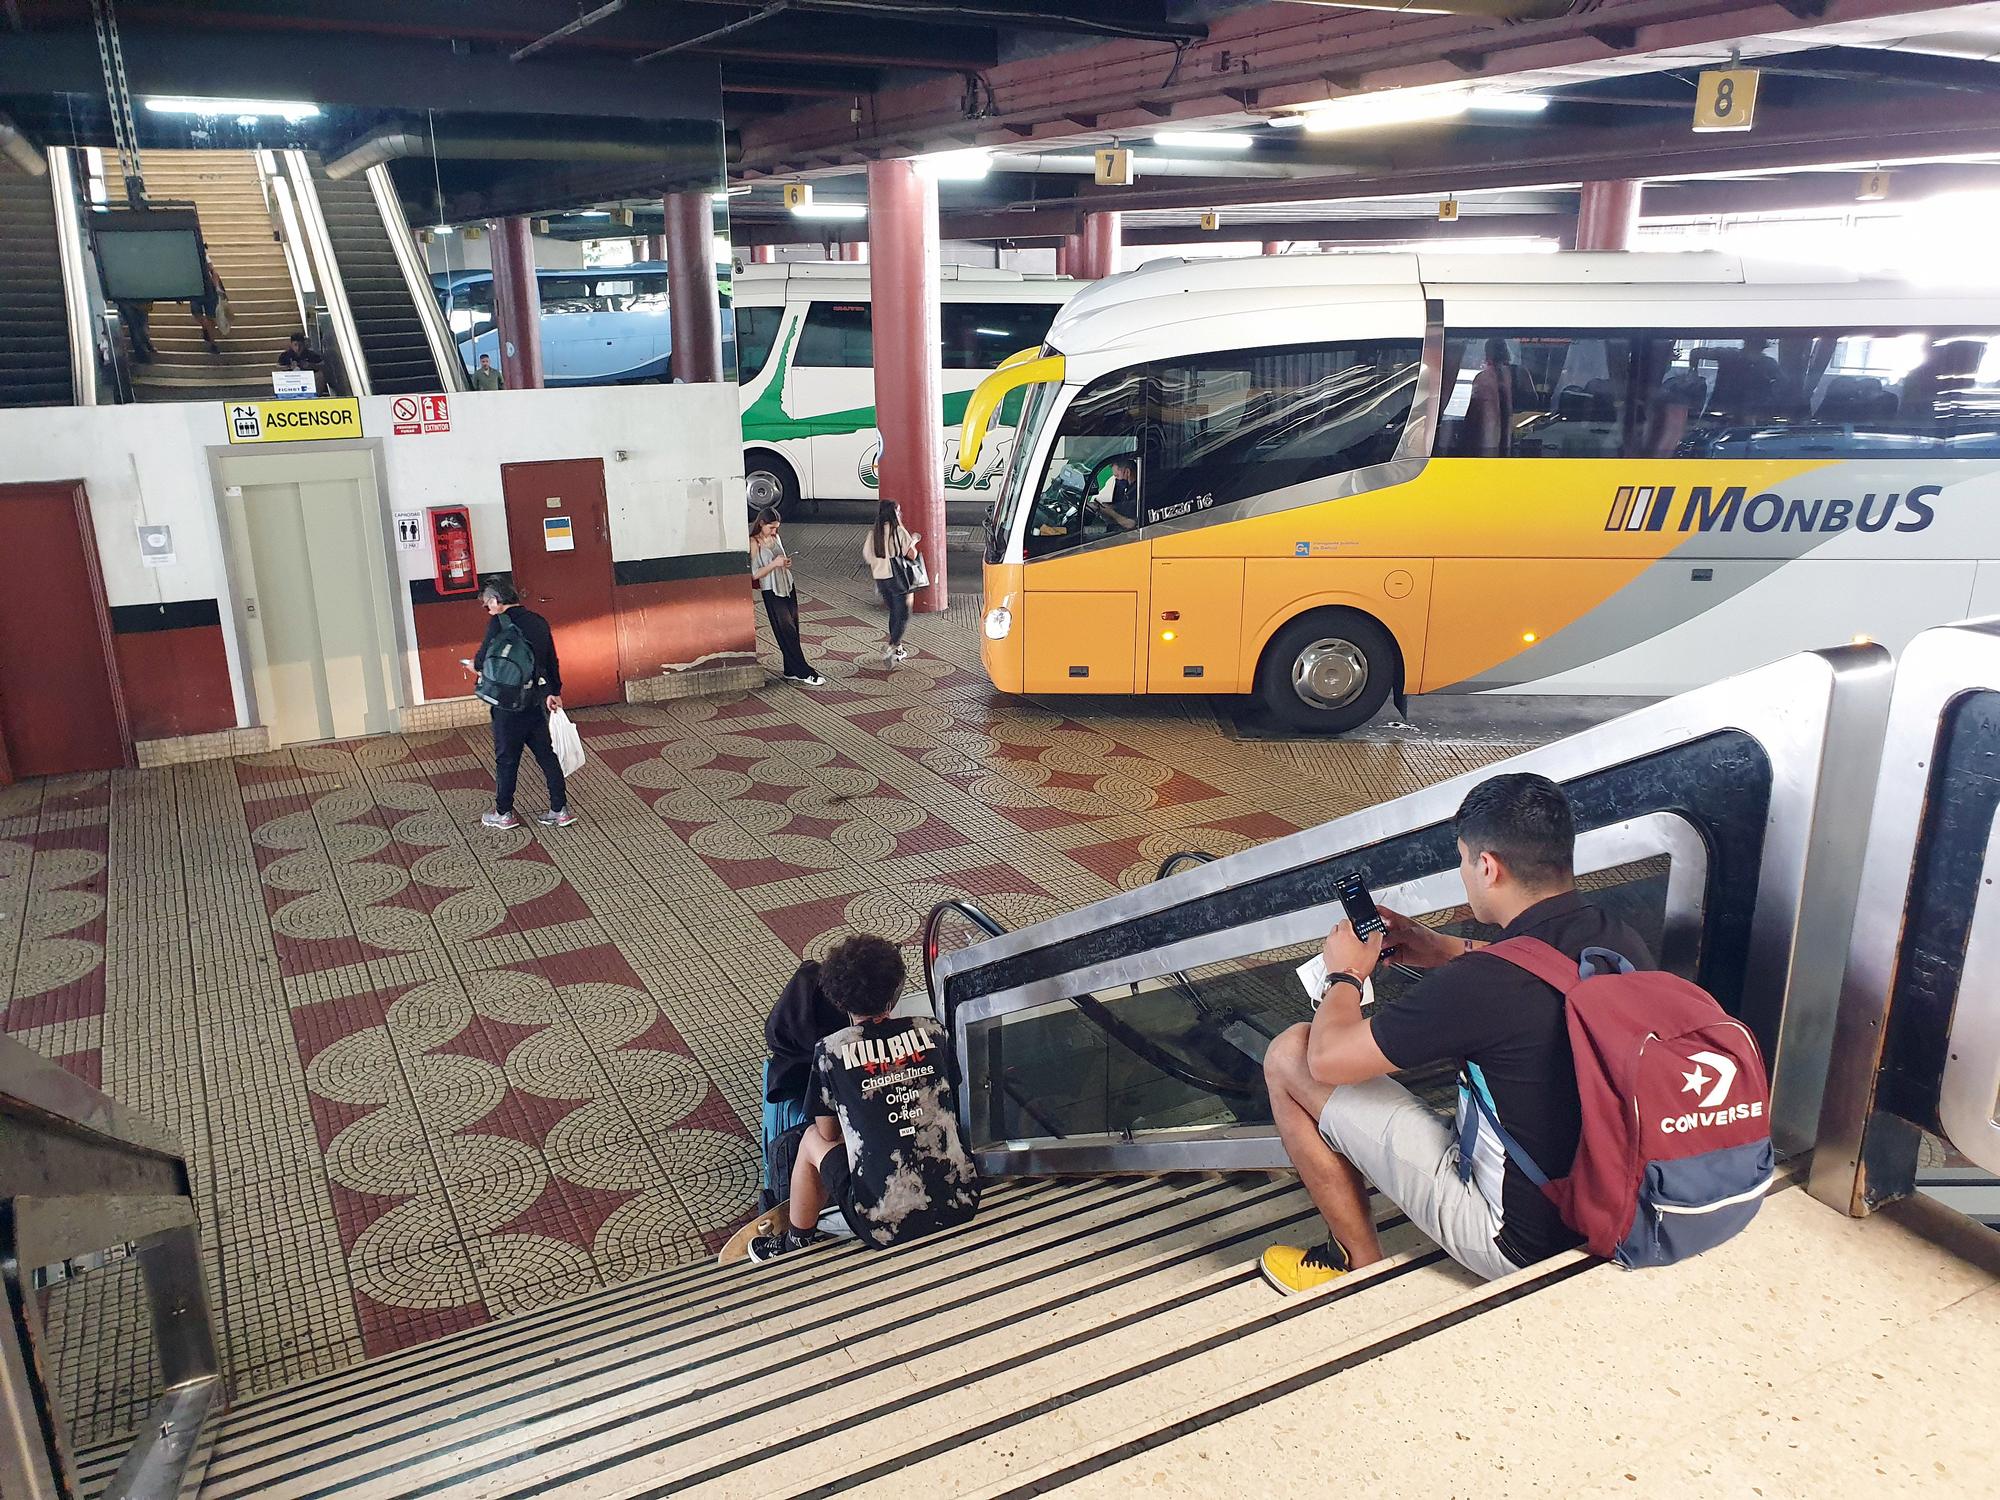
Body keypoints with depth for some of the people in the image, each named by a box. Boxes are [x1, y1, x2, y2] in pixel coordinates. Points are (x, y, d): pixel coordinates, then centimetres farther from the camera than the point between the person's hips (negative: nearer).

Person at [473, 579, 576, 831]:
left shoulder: (498, 623, -13)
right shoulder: (538, 621, 8)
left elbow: (485, 657, -10)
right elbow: (552, 660, 9)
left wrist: (475, 665, 12)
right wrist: (553, 692, 12)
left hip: (509, 703, -6)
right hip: (538, 700, 6)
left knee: (506, 758, 6)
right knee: (547, 755, 11)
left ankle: (504, 814, 17)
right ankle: (560, 810, 13)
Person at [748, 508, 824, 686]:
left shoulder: (775, 537, 8)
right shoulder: (754, 543, -13)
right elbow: (754, 574, -15)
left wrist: (786, 563, -1)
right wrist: (774, 564, -24)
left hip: (787, 586, 7)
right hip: (772, 592, -7)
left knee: (793, 630, 9)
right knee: (787, 631, -4)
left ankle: (792, 671, 18)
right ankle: (804, 673, -1)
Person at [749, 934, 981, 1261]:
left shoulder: (830, 1050, -4)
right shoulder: (931, 1030, 3)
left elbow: (828, 1133, 8)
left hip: (889, 1226, -3)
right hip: (962, 1205, 3)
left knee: (813, 1139, 22)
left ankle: (795, 1244, 38)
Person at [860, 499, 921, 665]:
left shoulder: (873, 532, 2)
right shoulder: (899, 531, -12)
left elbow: (866, 556, 6)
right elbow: (912, 555, -12)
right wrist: (913, 541, 7)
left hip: (879, 577, 6)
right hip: (896, 577, -6)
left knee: (894, 612, 20)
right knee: (903, 615, 1)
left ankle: (898, 649, 26)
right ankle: (891, 645, -16)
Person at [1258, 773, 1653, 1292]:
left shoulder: (1484, 984, -30)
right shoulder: (1625, 943, -7)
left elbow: (1328, 1058, -19)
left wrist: (1346, 973, 0)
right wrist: (1449, 951, 17)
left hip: (1519, 1241, -8)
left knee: (1289, 1056, -6)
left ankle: (1361, 1264, 13)